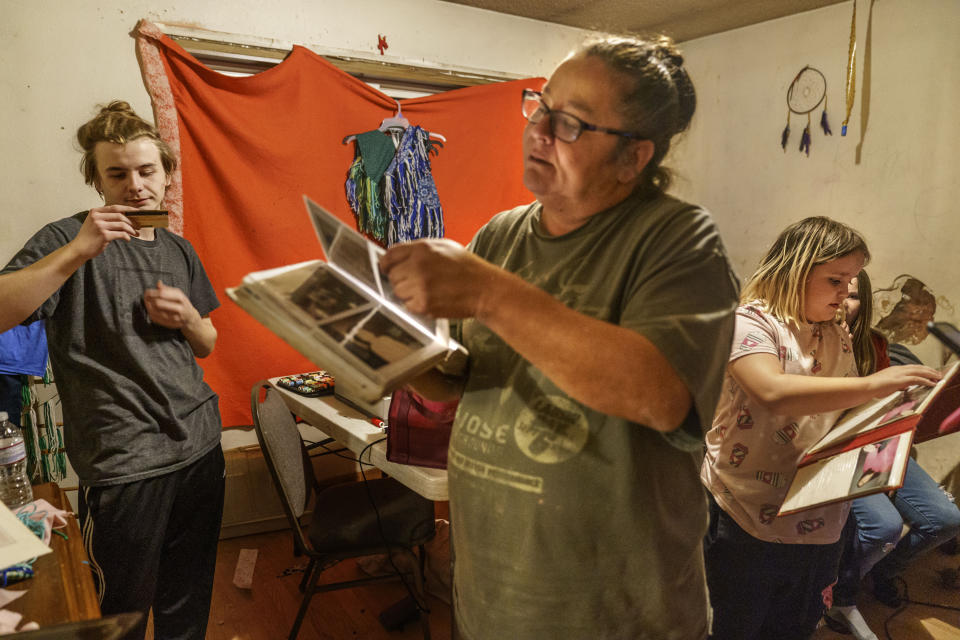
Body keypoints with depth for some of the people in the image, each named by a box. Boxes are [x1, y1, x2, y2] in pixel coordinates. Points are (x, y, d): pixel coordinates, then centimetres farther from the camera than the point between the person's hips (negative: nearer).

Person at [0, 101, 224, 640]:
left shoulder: (179, 250, 12)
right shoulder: (71, 241, -4)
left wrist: (188, 319, -3)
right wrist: (78, 250, -26)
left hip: (201, 448, 5)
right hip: (124, 465, -5)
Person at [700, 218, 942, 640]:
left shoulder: (838, 340, 9)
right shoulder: (750, 321, -14)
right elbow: (772, 392, -32)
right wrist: (872, 384, -33)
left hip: (817, 523, 7)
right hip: (748, 522, -7)